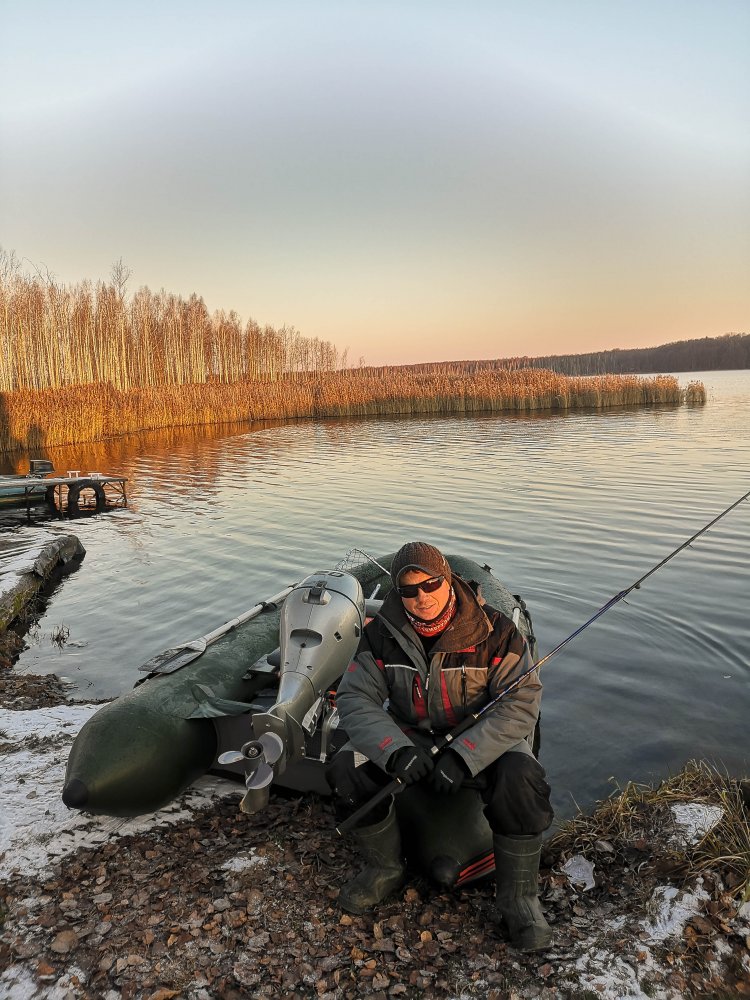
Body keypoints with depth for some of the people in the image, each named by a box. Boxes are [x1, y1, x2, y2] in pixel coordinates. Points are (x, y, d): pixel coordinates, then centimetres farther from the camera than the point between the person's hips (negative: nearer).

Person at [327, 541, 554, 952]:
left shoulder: (494, 631, -18)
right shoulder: (381, 634, -10)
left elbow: (521, 703, -21)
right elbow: (355, 697, -13)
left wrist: (463, 756, -33)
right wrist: (396, 750, -31)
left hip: (484, 735, -2)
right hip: (409, 734, 3)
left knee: (521, 780, -32)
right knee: (346, 769, -20)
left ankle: (518, 896, -8)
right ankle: (384, 869, 5)